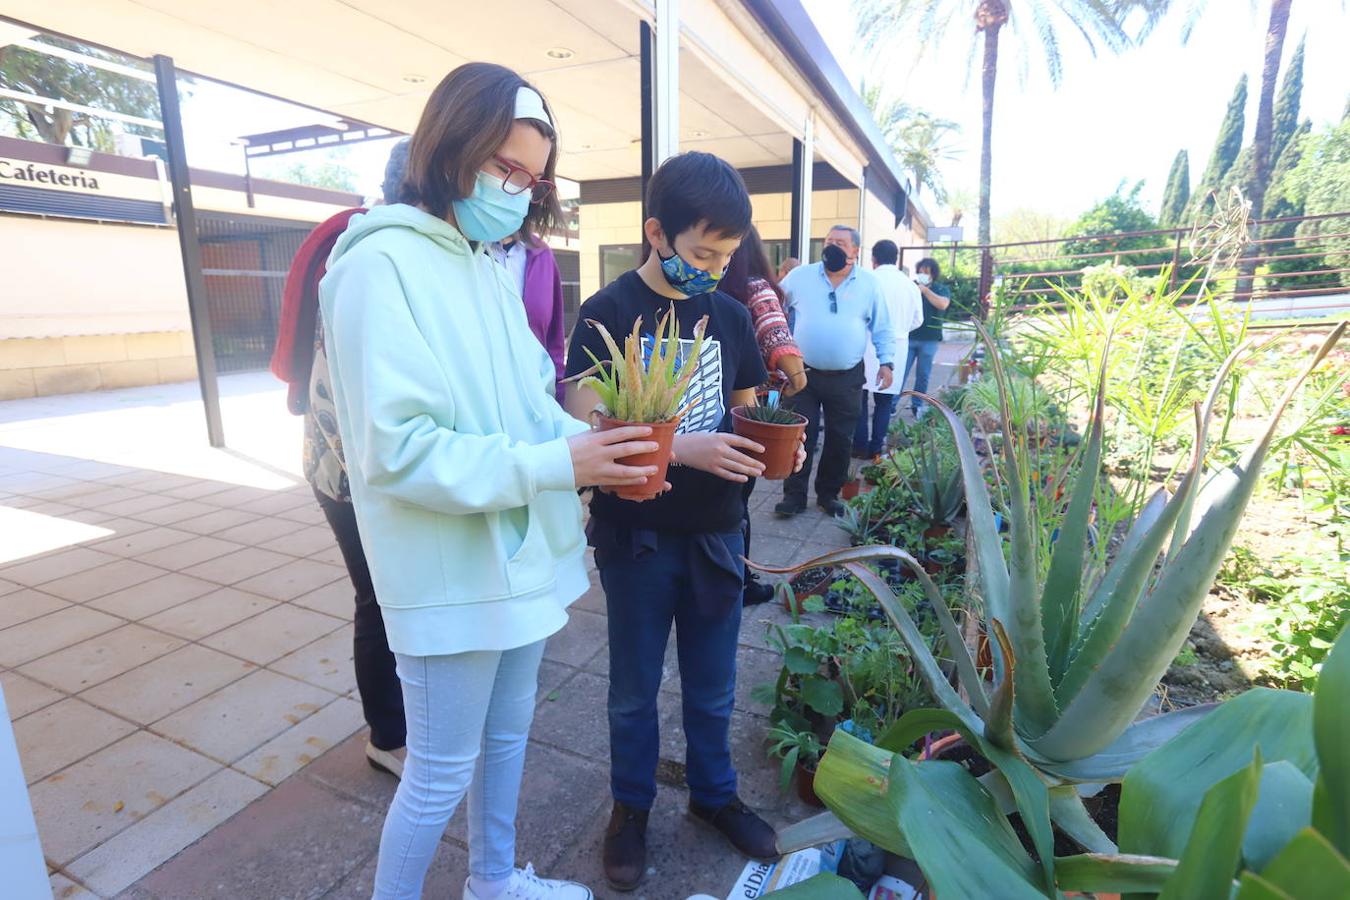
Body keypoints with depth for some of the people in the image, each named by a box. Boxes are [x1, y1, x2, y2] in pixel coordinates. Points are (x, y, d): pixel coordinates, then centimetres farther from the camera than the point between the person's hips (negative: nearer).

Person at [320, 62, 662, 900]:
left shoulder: (489, 267, 8)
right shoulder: (382, 264, -17)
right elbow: (397, 450, -24)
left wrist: (588, 443, -8)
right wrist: (557, 465, -26)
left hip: (519, 555, 8)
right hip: (453, 575, -8)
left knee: (507, 736, 25)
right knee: (442, 774, 10)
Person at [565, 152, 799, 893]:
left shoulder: (729, 315, 4)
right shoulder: (608, 314, -12)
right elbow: (583, 432, -17)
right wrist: (683, 448, -27)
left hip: (715, 533, 4)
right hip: (636, 537, -4)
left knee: (713, 684, 19)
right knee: (635, 688, 16)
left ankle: (714, 794, 43)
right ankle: (631, 805, 40)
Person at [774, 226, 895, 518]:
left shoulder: (869, 284, 3)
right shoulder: (800, 276, 1)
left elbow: (882, 328, 9)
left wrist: (886, 361, 0)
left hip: (846, 378, 1)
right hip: (803, 373, -1)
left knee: (840, 439, 9)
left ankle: (829, 494, 26)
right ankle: (794, 495, 13)